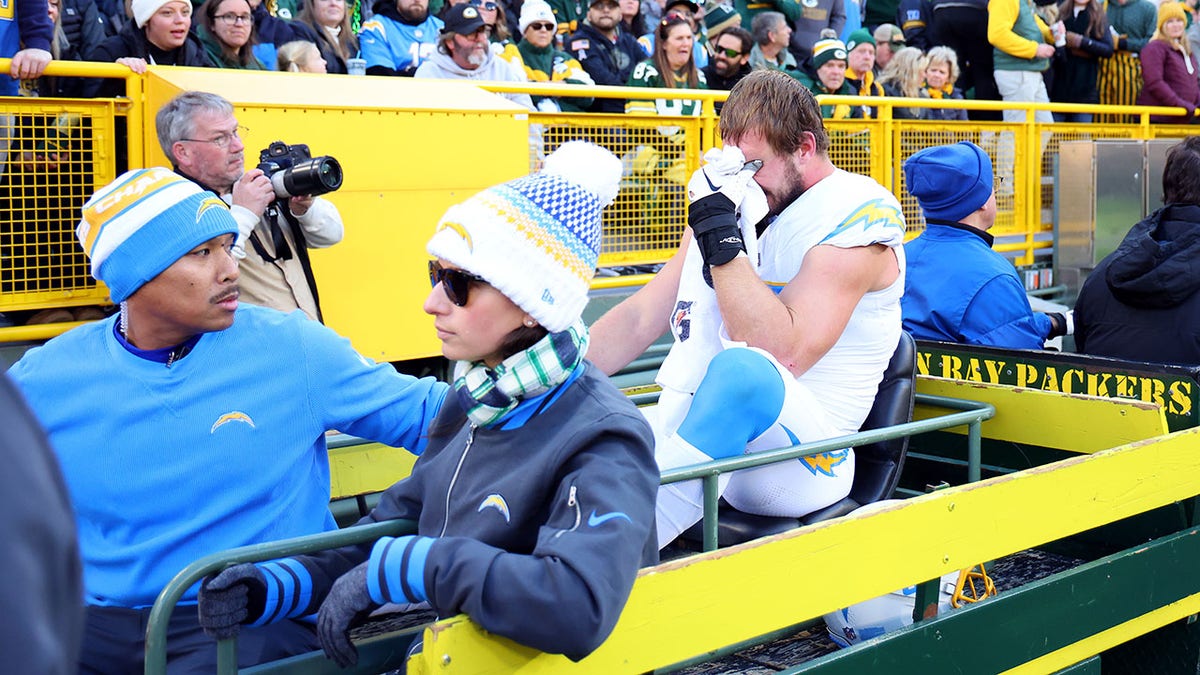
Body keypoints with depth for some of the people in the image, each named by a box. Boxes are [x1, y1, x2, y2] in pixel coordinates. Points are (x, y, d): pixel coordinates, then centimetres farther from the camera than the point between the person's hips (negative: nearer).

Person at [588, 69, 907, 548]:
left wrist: (721, 238, -20)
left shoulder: (861, 215, -6)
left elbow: (784, 355, -19)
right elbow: (641, 317, 16)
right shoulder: (733, 204, 14)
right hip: (689, 429, 7)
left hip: (800, 460, -7)